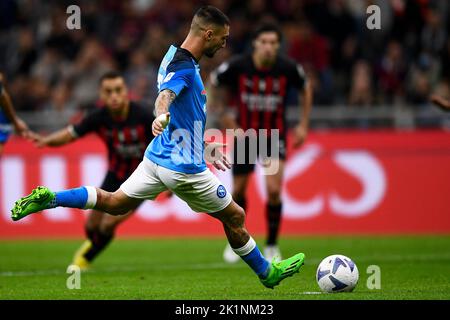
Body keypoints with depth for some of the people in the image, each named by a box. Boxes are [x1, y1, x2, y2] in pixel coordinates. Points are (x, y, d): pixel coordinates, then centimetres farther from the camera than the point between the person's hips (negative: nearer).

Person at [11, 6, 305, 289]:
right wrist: (161, 117, -63)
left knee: (114, 202, 16)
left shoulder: (177, 58, 11)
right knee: (235, 218, 8)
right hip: (184, 167, -9)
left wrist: (208, 150, 29)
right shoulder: (184, 66, -20)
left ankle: (48, 199, 2)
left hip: (158, 158, 9)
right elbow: (165, 96, -40)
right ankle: (267, 273, 23)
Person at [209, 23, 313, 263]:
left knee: (274, 190, -17)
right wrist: (224, 114, -2)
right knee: (239, 191, 8)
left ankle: (271, 246, 2)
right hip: (245, 134, 1)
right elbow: (214, 82, 2)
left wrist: (303, 125, 4)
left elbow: (305, 89, 6)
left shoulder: (288, 68, -15)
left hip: (275, 135, -1)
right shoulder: (237, 66, -18)